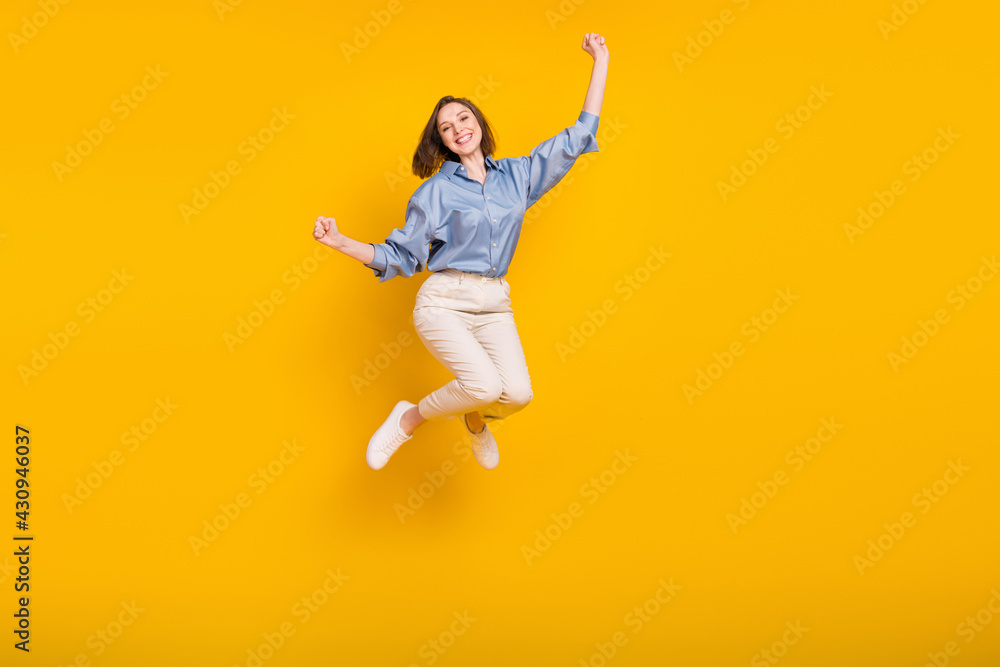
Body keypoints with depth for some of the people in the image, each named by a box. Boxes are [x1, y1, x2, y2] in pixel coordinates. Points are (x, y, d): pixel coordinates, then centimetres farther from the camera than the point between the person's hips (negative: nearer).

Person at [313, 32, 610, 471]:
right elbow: (400, 257, 5)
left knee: (517, 394, -20)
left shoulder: (517, 176, 12)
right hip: (443, 302, -3)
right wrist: (340, 242, -8)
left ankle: (476, 419, 17)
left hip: (494, 307, 4)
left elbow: (578, 136, 16)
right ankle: (409, 419, 1)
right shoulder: (436, 191, 4)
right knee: (485, 385, -27)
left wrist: (600, 62, 18)